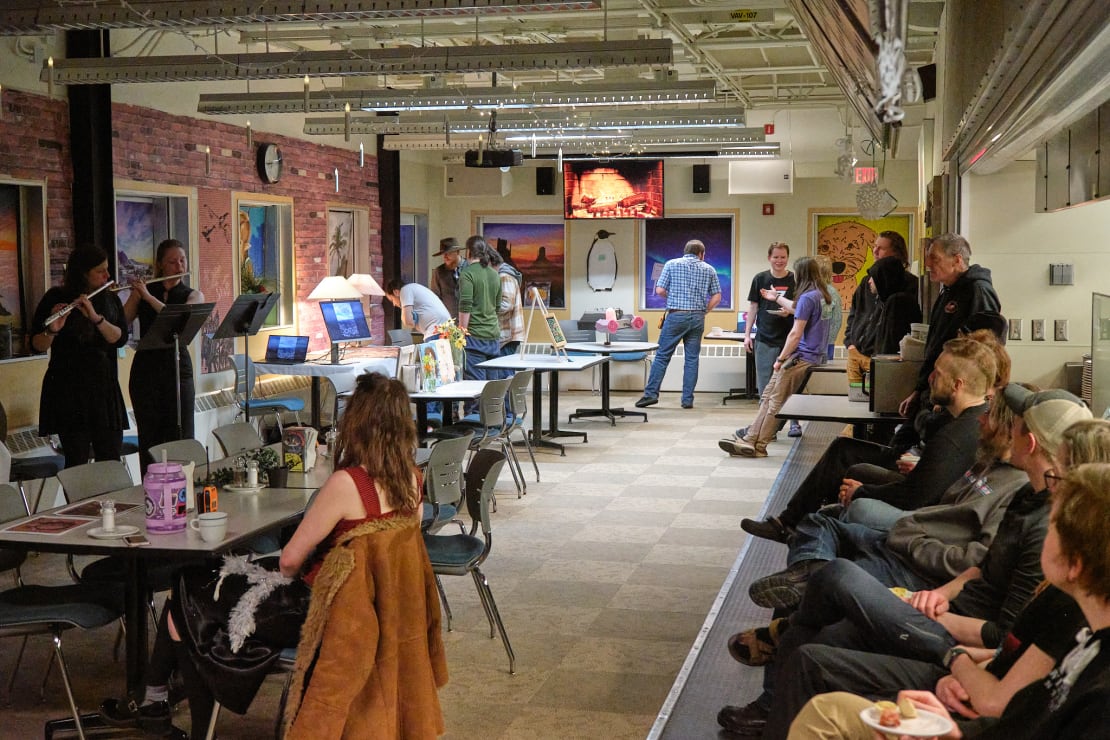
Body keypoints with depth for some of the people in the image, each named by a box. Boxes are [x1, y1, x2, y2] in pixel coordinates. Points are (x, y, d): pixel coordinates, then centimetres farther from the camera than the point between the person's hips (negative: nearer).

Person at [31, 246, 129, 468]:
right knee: (77, 462, -5)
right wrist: (52, 330, -25)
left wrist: (96, 318, -21)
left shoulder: (110, 299, 9)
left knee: (112, 461, 3)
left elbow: (120, 338, -5)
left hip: (104, 387, 4)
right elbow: (37, 345, -5)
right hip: (67, 389, -4)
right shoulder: (55, 298, -1)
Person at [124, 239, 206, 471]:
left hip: (178, 369, -1)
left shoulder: (193, 295, 7)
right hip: (145, 371, 1)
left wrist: (148, 296, -17)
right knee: (150, 440, 2)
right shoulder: (141, 291, 9)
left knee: (180, 440, -3)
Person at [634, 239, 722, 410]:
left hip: (676, 316, -2)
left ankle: (651, 394, 0)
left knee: (662, 355, 4)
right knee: (692, 359, 6)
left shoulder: (671, 264, 1)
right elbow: (717, 297, 5)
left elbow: (660, 290, -4)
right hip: (697, 318, 2)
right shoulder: (709, 269, 7)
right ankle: (688, 400, 6)